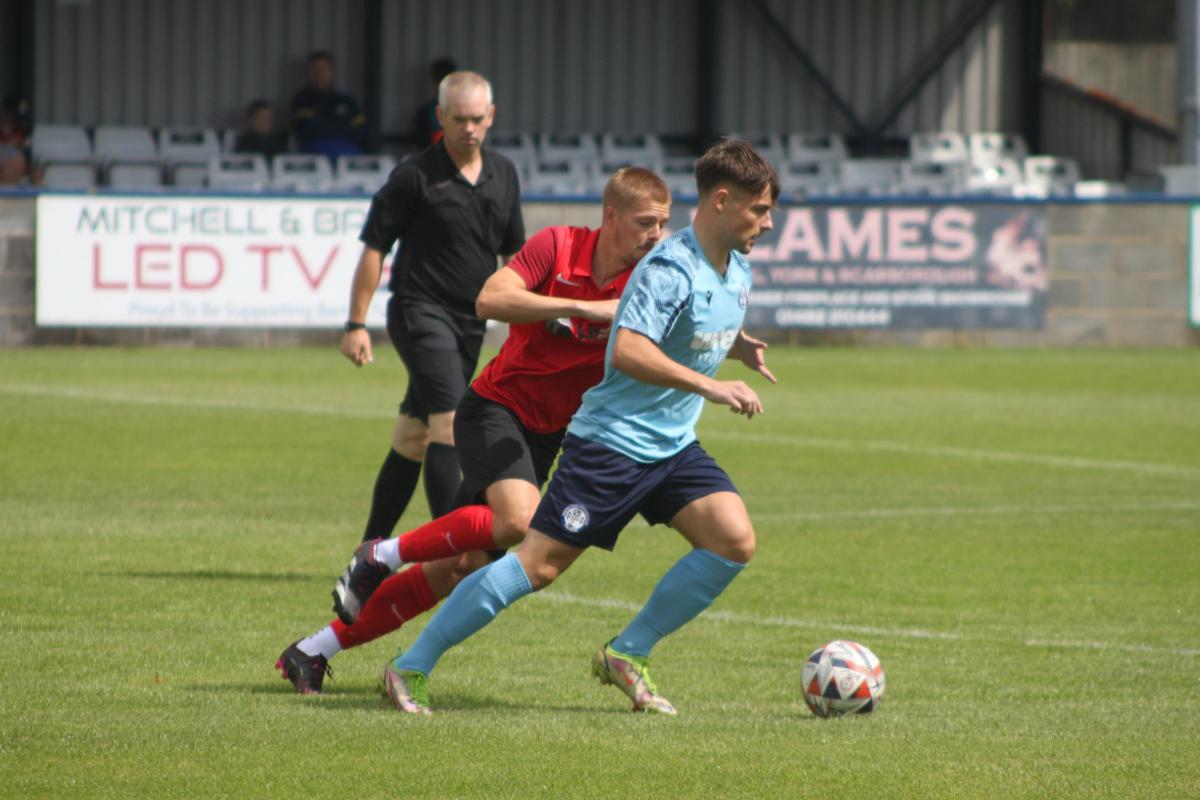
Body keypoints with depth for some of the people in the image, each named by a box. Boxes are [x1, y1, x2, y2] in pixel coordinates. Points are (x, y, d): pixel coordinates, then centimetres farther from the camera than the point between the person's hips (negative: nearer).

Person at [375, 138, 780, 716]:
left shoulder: (737, 272, 9)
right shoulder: (670, 268, -20)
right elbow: (628, 351, -33)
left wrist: (741, 347, 10)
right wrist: (710, 386, -34)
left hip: (673, 448, 8)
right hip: (612, 443, -8)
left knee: (734, 539, -11)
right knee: (539, 563, -9)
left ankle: (626, 654, 2)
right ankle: (410, 668, 1)